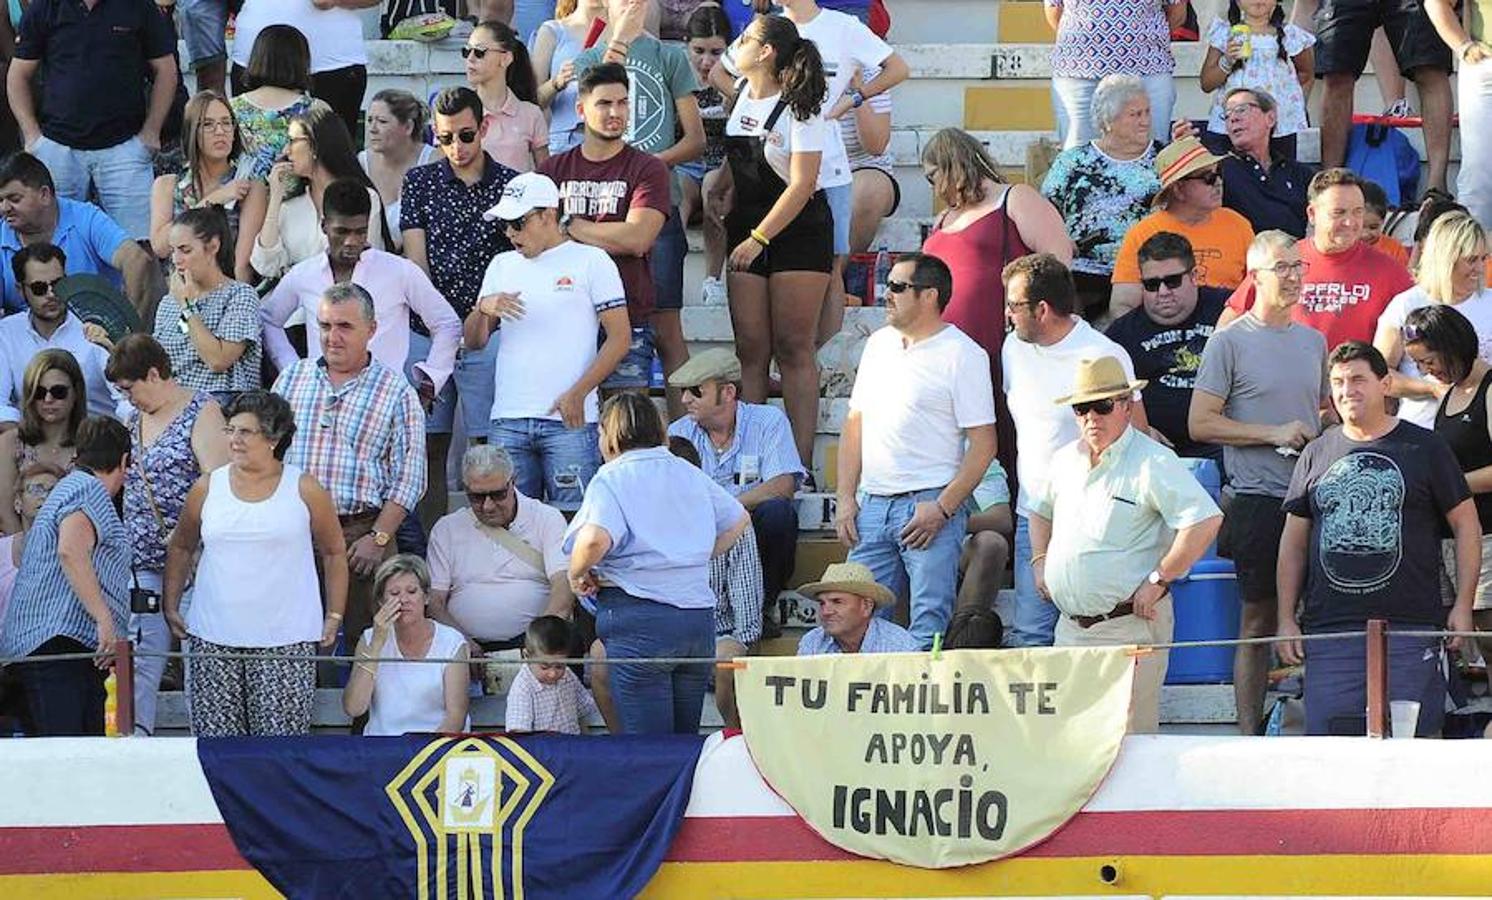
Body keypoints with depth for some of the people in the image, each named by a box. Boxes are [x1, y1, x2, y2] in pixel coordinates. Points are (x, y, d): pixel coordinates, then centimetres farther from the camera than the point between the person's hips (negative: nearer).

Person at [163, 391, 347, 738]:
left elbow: (334, 553, 11)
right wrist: (170, 608, 13)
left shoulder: (305, 490, 2)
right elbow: (181, 548, 19)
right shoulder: (208, 488, 7)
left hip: (285, 641, -2)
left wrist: (334, 617, 7)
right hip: (213, 640, 2)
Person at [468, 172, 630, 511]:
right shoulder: (502, 266, 18)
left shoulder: (591, 262, 3)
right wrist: (484, 309, -4)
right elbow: (474, 342, 19)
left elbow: (620, 337, -2)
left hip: (570, 421, -4)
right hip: (507, 421, 4)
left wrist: (577, 394, -10)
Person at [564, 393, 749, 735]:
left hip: (639, 619, -6)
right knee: (686, 736, 13)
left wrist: (577, 574, -6)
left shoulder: (612, 479, -6)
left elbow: (594, 539, -24)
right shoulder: (688, 474, 14)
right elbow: (738, 520, 23)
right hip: (699, 615, 6)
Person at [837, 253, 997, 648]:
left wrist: (943, 509, -15)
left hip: (929, 505, -6)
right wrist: (846, 499, 10)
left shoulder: (962, 355, -4)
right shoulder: (879, 344, 16)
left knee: (928, 628, -8)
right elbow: (855, 423, 19)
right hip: (871, 507, 6)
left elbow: (983, 444, -7)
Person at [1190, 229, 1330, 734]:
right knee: (1258, 621, -2)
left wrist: (1322, 432, 4)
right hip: (1259, 499, -5)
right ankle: (1250, 734, 2)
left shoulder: (1313, 341, 15)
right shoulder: (1229, 342, -3)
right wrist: (1273, 434, -12)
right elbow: (1201, 424, -7)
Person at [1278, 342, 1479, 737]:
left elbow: (1466, 526, 8)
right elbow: (1293, 542, 18)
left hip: (1409, 629, -3)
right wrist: (1286, 619, 11)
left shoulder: (1425, 448, 6)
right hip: (1329, 629, 3)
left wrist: (1463, 606, -1)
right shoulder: (1317, 455, 14)